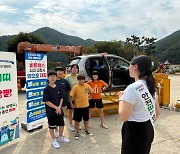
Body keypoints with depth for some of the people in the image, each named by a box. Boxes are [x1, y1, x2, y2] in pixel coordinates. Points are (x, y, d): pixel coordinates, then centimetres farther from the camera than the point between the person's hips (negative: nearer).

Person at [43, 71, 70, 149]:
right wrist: (56, 108, -17)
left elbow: (61, 98, 8)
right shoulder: (46, 89, -14)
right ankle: (54, 140, 28)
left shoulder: (58, 87, 2)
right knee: (51, 126, 9)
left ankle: (60, 137, 39)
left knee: (62, 124, 16)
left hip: (59, 110, 5)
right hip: (51, 111, -5)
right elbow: (47, 101, -17)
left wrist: (59, 107, -6)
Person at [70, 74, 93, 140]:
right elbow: (71, 96, -13)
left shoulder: (87, 86, -5)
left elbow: (91, 91, 15)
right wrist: (71, 104, -15)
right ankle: (77, 132, 24)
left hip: (86, 105, 4)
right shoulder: (75, 87, -16)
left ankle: (86, 130, 39)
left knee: (86, 119, 18)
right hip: (78, 106, -4)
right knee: (77, 120, 8)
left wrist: (89, 96, 12)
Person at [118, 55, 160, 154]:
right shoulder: (151, 86, 4)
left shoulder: (132, 88, -23)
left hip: (135, 132, -8)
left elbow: (123, 117, -24)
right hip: (148, 130, 9)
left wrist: (121, 98, -11)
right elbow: (157, 112, 11)